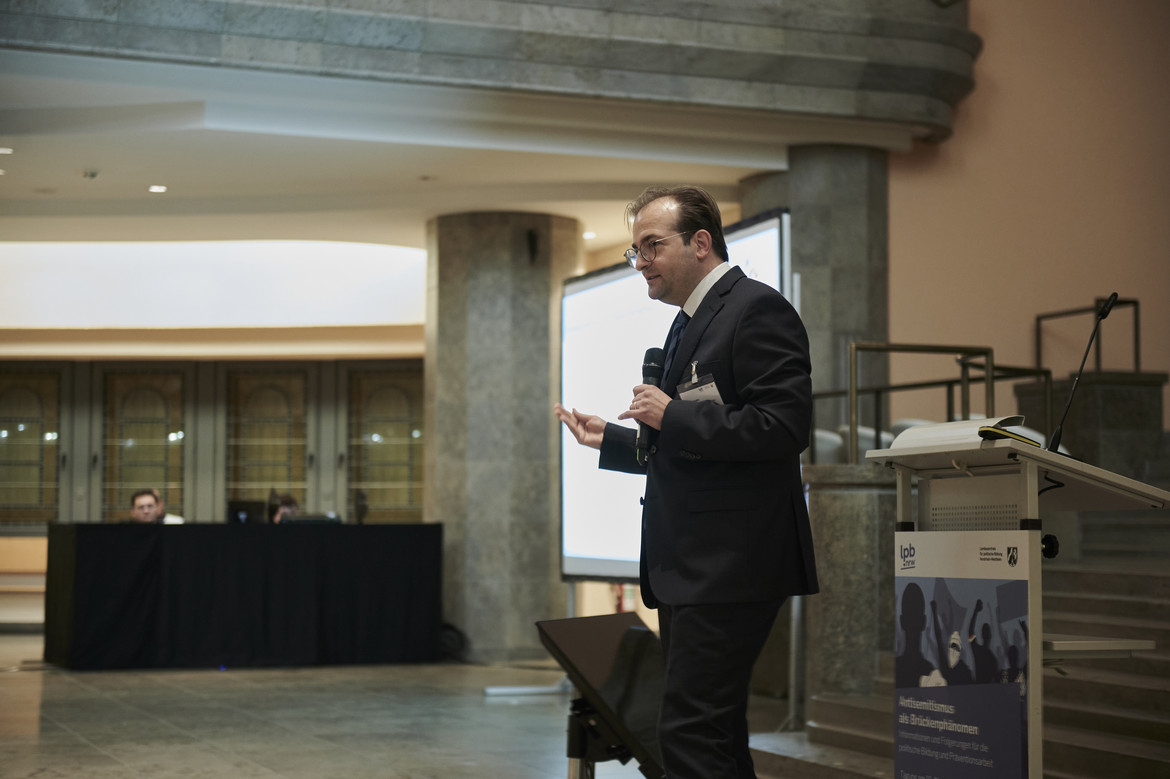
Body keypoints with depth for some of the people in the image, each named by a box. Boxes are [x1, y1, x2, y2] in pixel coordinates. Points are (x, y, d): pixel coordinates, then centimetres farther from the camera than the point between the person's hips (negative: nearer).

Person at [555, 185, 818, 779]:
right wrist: (609, 439, 19)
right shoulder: (690, 325, 21)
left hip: (730, 566, -10)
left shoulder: (757, 309, -9)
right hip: (691, 570, 10)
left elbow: (783, 426, -21)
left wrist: (671, 417, -15)